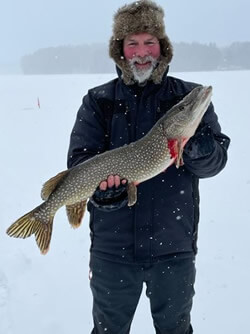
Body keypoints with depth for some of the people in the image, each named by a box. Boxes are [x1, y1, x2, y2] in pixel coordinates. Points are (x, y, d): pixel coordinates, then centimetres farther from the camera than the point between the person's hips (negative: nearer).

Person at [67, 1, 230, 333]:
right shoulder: (98, 101, 1)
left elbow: (216, 160, -7)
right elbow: (79, 160, -6)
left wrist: (194, 146, -28)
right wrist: (101, 181, -27)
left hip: (175, 244, 0)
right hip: (112, 246, 0)